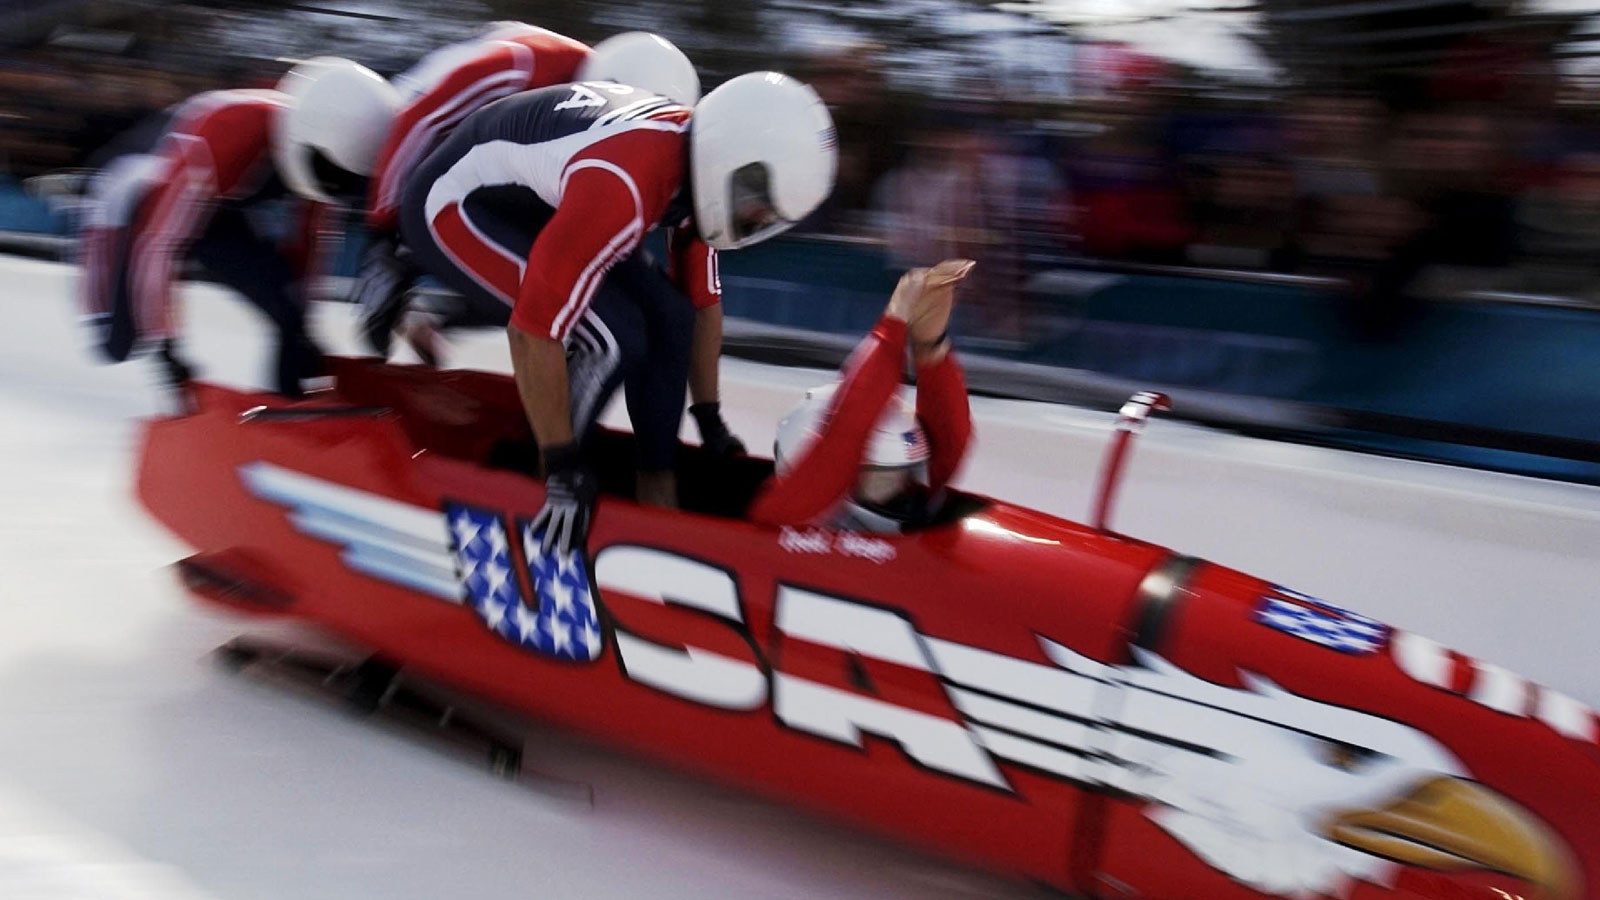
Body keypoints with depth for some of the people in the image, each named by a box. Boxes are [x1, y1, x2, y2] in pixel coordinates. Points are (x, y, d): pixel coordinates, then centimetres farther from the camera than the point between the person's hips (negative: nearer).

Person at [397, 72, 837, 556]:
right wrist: (562, 471, -25)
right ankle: (535, 483, -3)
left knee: (668, 315, -3)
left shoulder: (696, 154, -11)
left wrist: (710, 420, 8)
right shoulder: (621, 188, -38)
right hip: (451, 206, -8)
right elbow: (533, 330, -34)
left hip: (532, 202, 8)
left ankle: (656, 481, 8)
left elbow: (700, 298, 3)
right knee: (612, 335, -21)